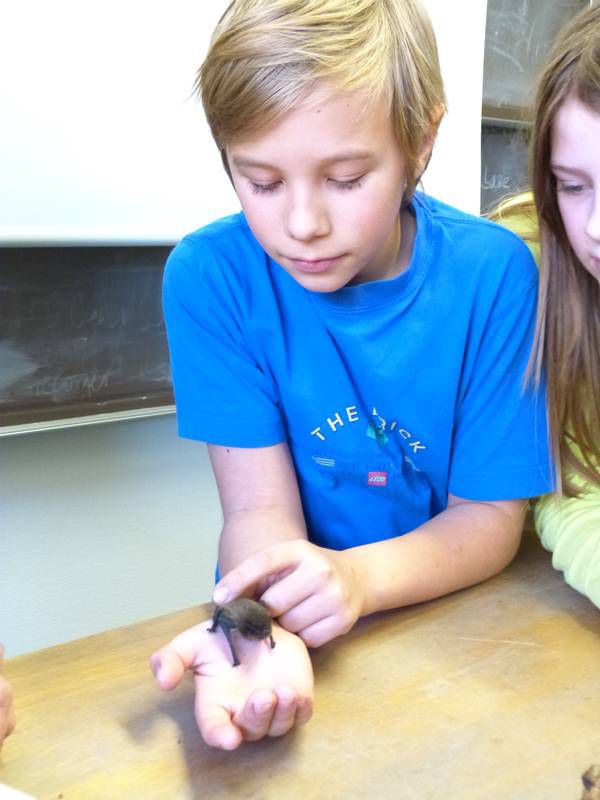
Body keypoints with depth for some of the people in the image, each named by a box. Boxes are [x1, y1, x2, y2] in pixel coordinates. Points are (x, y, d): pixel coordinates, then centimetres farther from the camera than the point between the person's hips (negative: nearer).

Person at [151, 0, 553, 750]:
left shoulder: (492, 274, -11)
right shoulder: (210, 275, -11)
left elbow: (491, 515, -7)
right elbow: (259, 509, -11)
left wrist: (355, 575, -24)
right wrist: (260, 633, -31)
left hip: (447, 621, 0)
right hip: (293, 628, 1)